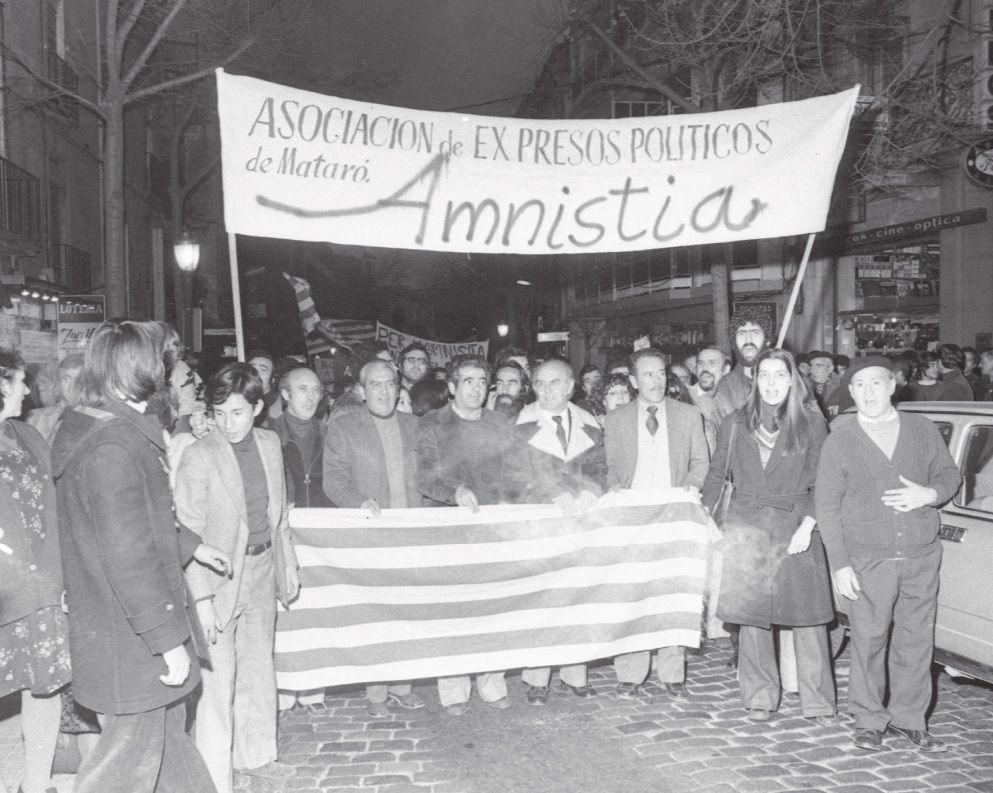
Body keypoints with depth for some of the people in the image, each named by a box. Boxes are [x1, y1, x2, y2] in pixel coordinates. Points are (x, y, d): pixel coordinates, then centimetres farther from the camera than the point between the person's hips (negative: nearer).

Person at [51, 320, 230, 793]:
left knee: (167, 725, 23)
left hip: (107, 622, 10)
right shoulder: (112, 446, -25)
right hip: (129, 638, -10)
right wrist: (169, 639, -22)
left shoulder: (82, 426, 6)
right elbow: (128, 555, -27)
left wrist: (189, 545, 26)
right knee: (132, 752, 5)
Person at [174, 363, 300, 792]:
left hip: (262, 573, 6)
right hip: (219, 578, -6)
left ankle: (255, 754, 39)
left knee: (258, 669, 20)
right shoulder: (198, 457, -17)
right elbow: (190, 532, -17)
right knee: (218, 680, -1)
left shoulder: (270, 443, 2)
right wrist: (202, 597, -21)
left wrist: (288, 563, 13)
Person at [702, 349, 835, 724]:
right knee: (752, 613, 4)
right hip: (746, 526, 2)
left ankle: (817, 701, 9)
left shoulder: (812, 423, 3)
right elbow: (715, 475, 13)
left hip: (796, 528, -1)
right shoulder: (735, 424, 8)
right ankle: (760, 697, 16)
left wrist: (807, 525, -10)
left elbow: (821, 482, 1)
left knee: (808, 614, -2)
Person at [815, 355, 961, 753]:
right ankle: (869, 720, 18)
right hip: (867, 560, -2)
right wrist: (839, 564, -8)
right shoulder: (839, 441, -1)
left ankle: (909, 717, 24)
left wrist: (929, 494, -9)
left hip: (921, 556, 2)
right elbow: (826, 506, -2)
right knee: (868, 641, 2)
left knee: (917, 639, 8)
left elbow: (950, 475, 15)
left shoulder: (923, 429, 6)